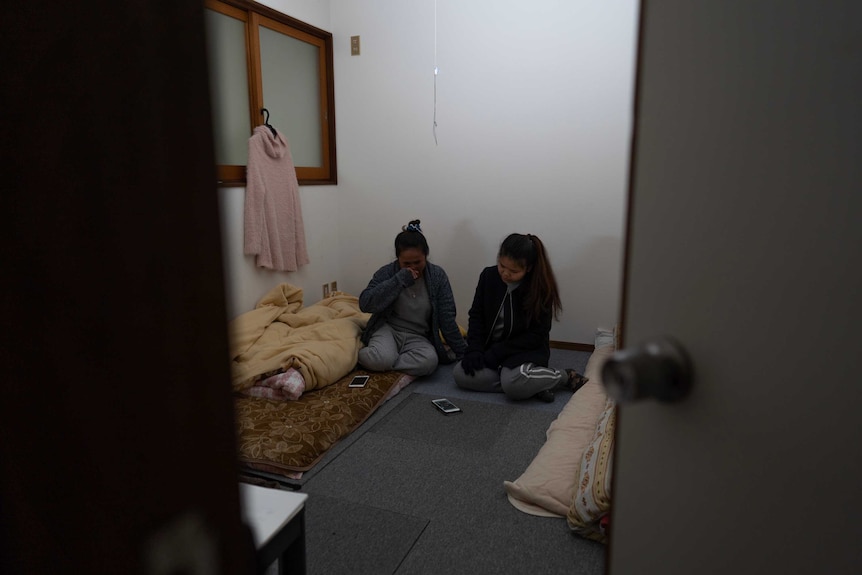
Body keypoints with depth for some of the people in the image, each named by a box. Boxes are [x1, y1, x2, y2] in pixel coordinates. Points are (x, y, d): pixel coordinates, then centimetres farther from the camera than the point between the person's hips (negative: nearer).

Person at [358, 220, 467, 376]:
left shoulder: (438, 276, -4)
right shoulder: (387, 273, -6)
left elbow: (447, 319, 0)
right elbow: (365, 303, -18)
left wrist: (463, 352, 1)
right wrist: (399, 280, -23)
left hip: (418, 338, 2)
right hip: (388, 329, -2)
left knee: (430, 361, -32)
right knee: (382, 358, -35)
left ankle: (374, 361, -13)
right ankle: (361, 354, -1)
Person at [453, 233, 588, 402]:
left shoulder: (541, 287, -14)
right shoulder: (488, 276, -4)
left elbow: (538, 334, -12)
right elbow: (476, 315, 4)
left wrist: (496, 352, -17)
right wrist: (474, 349, -13)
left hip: (526, 350, -5)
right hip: (490, 348, 5)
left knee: (512, 384, -36)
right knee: (460, 375, -21)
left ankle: (565, 376, -8)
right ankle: (532, 384, -18)